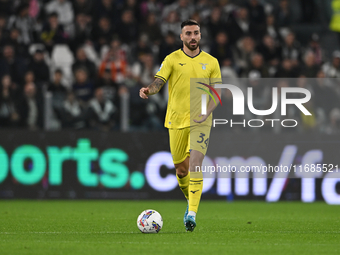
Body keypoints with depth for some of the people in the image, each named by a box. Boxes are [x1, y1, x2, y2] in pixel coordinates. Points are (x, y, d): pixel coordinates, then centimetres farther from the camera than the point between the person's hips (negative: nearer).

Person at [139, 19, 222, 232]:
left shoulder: (211, 62, 6)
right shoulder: (172, 59, 3)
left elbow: (217, 93, 6)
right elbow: (159, 82, -8)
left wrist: (206, 111, -12)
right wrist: (148, 90, -31)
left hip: (200, 122, -1)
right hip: (177, 120, 1)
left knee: (195, 164, -18)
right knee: (181, 168, 8)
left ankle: (192, 214, -20)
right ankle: (191, 200, 36)